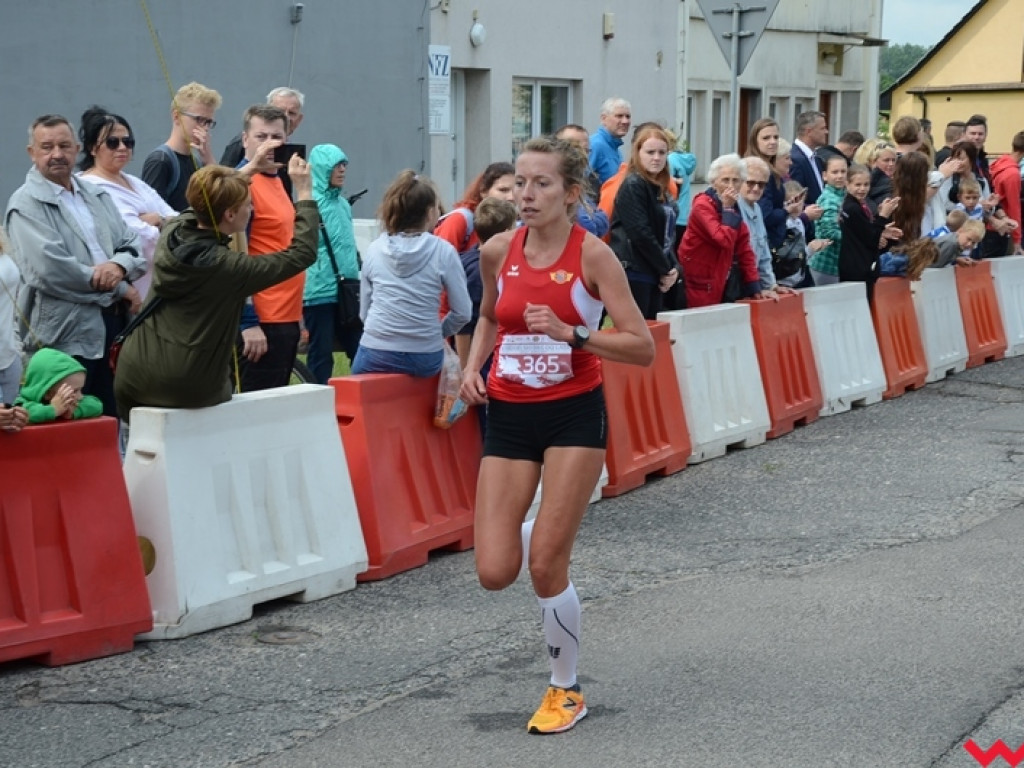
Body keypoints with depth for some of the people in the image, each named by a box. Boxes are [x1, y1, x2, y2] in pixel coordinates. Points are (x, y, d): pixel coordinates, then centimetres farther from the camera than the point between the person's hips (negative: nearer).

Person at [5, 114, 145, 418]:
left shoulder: (97, 196, 17)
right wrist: (119, 289, -11)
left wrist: (119, 265, -13)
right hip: (66, 334, -6)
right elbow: (49, 270, -18)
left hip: (114, 327, 6)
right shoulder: (26, 204, -5)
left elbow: (134, 245, 13)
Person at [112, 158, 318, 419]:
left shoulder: (172, 234, -2)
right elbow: (302, 253, -10)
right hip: (187, 391, -5)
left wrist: (250, 169, 30)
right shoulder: (227, 267, -18)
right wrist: (305, 193, -2)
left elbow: (209, 206, 22)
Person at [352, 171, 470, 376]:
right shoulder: (443, 251, -4)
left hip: (375, 356, 2)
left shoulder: (374, 249, 4)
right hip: (425, 359, -2)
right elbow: (462, 312, -2)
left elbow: (364, 311, 9)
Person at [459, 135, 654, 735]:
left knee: (546, 568, -7)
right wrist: (474, 365, 2)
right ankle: (542, 532, 34)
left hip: (574, 415, -4)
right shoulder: (498, 251, -1)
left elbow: (643, 348, -14)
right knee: (495, 573, -4)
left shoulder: (592, 254, -12)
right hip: (509, 415, 4)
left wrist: (571, 333, -26)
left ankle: (567, 690, 17)